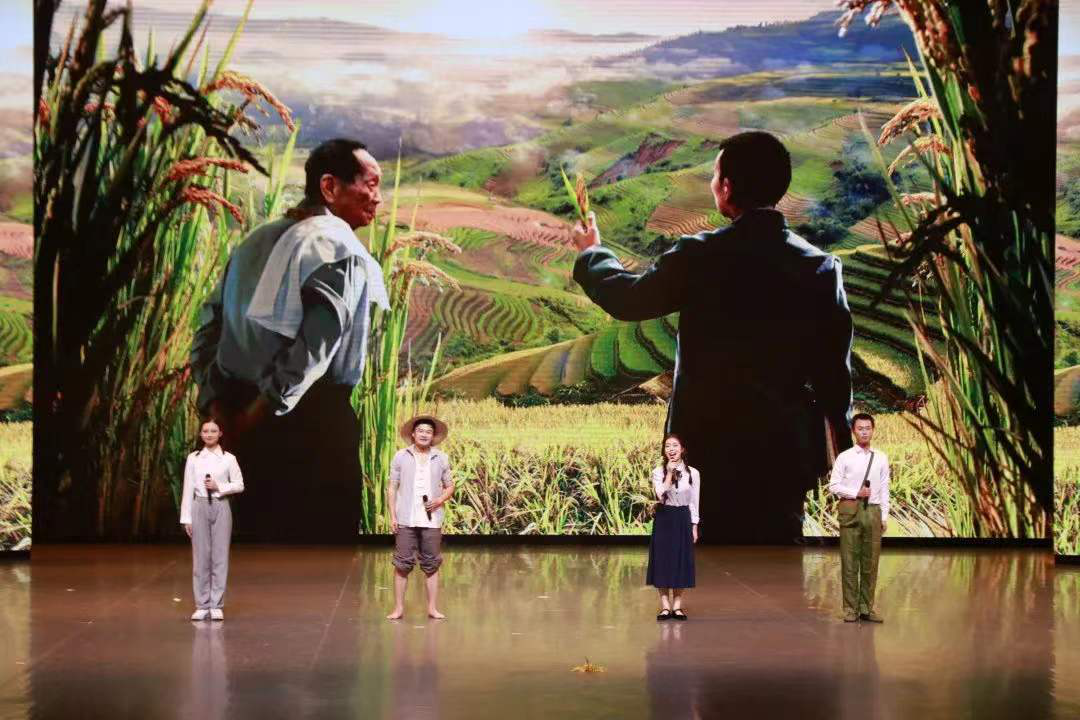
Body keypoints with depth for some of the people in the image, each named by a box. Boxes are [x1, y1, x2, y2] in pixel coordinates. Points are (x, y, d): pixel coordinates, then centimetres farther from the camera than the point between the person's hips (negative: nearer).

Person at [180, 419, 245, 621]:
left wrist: (219, 487, -13)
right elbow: (187, 489, 2)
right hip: (200, 507, 0)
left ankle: (217, 606, 6)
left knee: (220, 556, 0)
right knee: (200, 556, 2)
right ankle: (202, 605, 9)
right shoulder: (193, 458, 3)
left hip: (221, 507, 0)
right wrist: (186, 518, -1)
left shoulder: (228, 458, 2)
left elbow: (239, 485, 4)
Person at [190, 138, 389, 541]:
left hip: (246, 421, 8)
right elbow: (314, 345, -23)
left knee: (260, 533, 16)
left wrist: (221, 410, 4)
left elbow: (208, 330, 10)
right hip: (313, 419, -8)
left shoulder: (256, 241, 14)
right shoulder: (341, 249, -11)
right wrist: (261, 411, -17)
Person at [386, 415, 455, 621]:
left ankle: (433, 608, 12)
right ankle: (399, 608, 8)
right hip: (406, 520, -1)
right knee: (402, 564, 0)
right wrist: (392, 515, -3)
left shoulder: (441, 458, 6)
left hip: (431, 520, 1)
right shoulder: (401, 457, 2)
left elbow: (449, 486, 14)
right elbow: (392, 487, 4)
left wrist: (440, 499, -7)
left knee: (431, 565, 5)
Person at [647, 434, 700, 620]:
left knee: (682, 561, 2)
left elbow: (694, 502, 4)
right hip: (664, 519, -1)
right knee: (662, 561, 0)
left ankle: (677, 605, 11)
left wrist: (694, 527, 2)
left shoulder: (693, 473, -1)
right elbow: (661, 496, -18)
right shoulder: (658, 472, -3)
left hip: (683, 519, 1)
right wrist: (669, 473, -19)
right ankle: (665, 606, 8)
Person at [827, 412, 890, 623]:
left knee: (871, 562, 5)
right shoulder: (844, 457, -1)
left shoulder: (881, 458, 7)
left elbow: (884, 489, 7)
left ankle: (867, 608, 13)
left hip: (873, 511, 3)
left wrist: (884, 516, 3)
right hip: (850, 510, -3)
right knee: (849, 561, 0)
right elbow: (833, 485, -1)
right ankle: (850, 608, 7)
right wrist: (856, 493, -12)